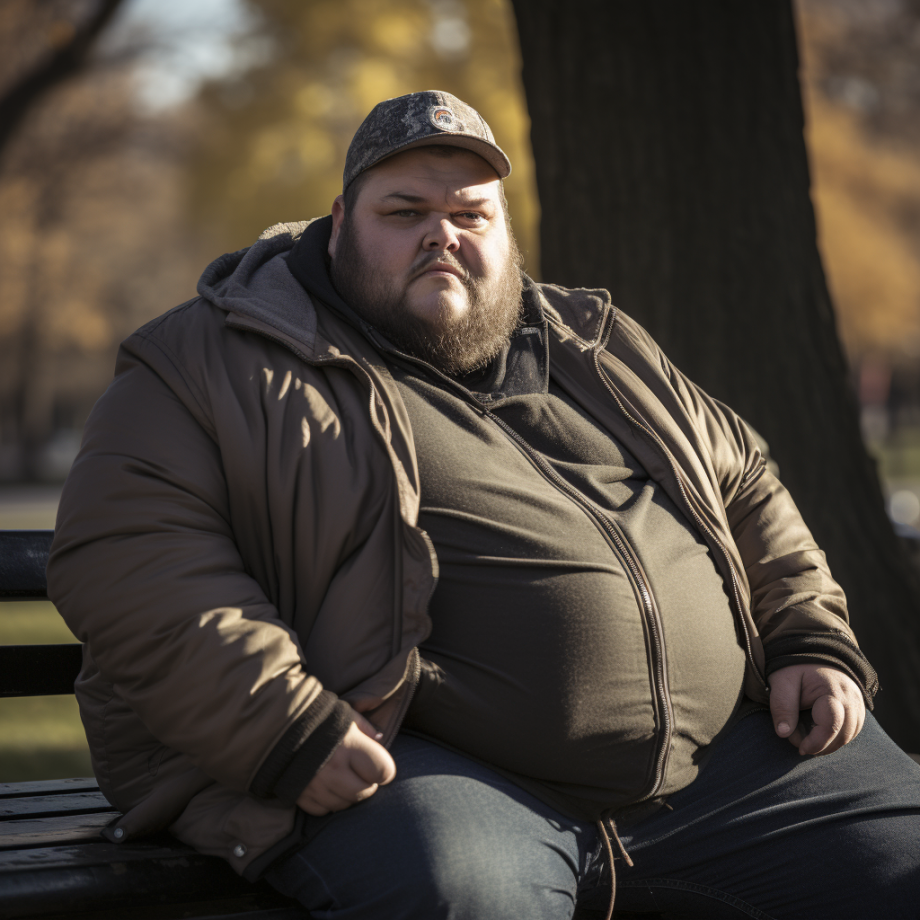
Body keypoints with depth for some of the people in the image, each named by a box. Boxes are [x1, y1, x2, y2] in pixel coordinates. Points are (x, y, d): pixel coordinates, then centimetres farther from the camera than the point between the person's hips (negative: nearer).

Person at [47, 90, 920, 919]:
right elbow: (124, 554, -10)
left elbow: (741, 490, 29)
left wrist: (811, 640, 11)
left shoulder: (600, 348, 22)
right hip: (429, 769, -6)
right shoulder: (219, 363, 3)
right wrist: (289, 730, -21)